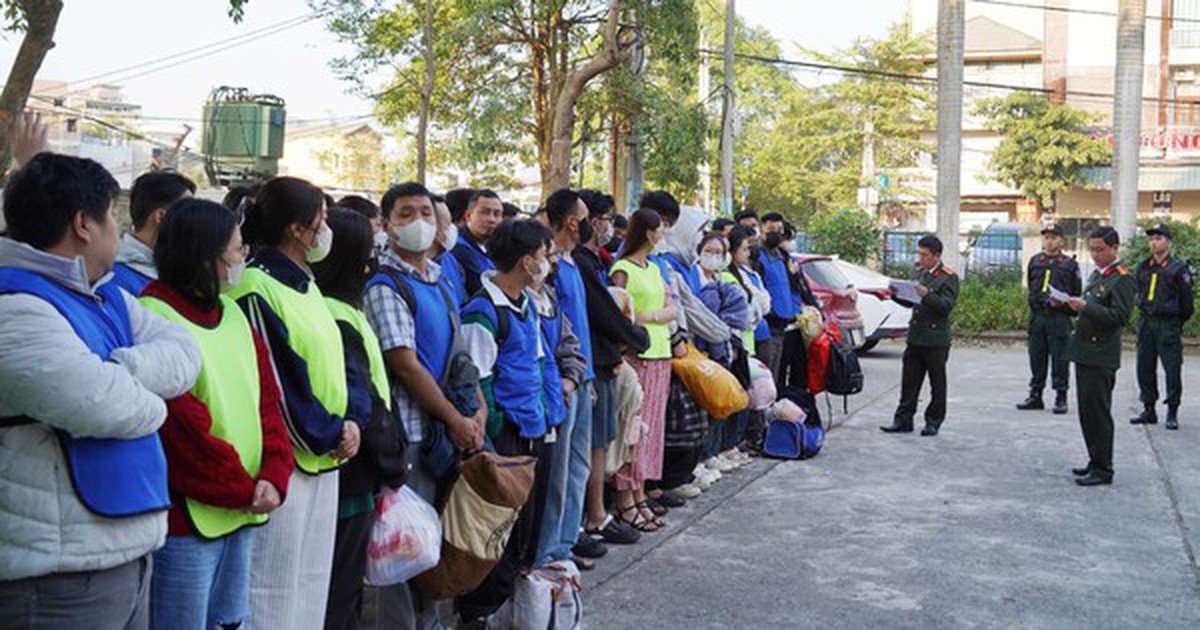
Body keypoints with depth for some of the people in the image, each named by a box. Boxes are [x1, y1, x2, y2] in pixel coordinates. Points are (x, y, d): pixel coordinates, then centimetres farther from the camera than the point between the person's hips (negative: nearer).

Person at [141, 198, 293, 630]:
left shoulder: (233, 314, 11)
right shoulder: (155, 319, -15)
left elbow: (266, 401, 8)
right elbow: (182, 429, -18)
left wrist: (273, 477, -6)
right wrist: (245, 490, -11)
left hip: (243, 516, 8)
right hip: (187, 518, -8)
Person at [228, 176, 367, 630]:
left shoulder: (306, 285, 14)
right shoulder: (257, 291, -15)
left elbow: (337, 361, 15)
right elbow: (273, 385, -18)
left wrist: (353, 420, -2)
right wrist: (328, 436, -9)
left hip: (326, 459, 9)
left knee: (312, 583, 17)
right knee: (274, 593, 1)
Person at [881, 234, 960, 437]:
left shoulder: (949, 277, -6)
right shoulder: (920, 272, 15)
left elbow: (946, 305, -15)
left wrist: (927, 295, -27)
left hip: (936, 339, -6)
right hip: (916, 336, 6)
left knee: (937, 383, 5)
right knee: (909, 380, 7)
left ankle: (933, 422, 14)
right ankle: (903, 420, 12)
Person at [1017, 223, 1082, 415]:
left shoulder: (1070, 264, 3)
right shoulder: (1035, 261, 12)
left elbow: (1077, 294, 4)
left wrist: (1062, 303, -8)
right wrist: (1041, 301, 7)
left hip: (1059, 318, -3)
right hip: (1037, 317, 3)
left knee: (1059, 359, -1)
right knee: (1036, 357, 7)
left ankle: (1061, 398, 6)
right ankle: (1035, 395, 15)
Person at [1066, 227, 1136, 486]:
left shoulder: (1122, 279, -11)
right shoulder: (1096, 274, 16)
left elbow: (1120, 316, -20)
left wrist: (1086, 307, -27)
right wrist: (1074, 304, 9)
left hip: (1101, 357, -9)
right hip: (1085, 353, 9)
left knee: (1098, 413, -4)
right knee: (1087, 412, 15)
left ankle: (1103, 470, 4)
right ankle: (1096, 462, 25)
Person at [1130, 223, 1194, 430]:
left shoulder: (1178, 268, -6)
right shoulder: (1144, 267, 9)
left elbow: (1187, 301, -2)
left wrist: (1177, 323, 6)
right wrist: (1146, 312, 16)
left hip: (1168, 325, -5)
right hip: (1146, 323, 5)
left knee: (1172, 369, -3)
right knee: (1145, 367, 7)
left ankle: (1172, 414, 4)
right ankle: (1149, 410, 17)